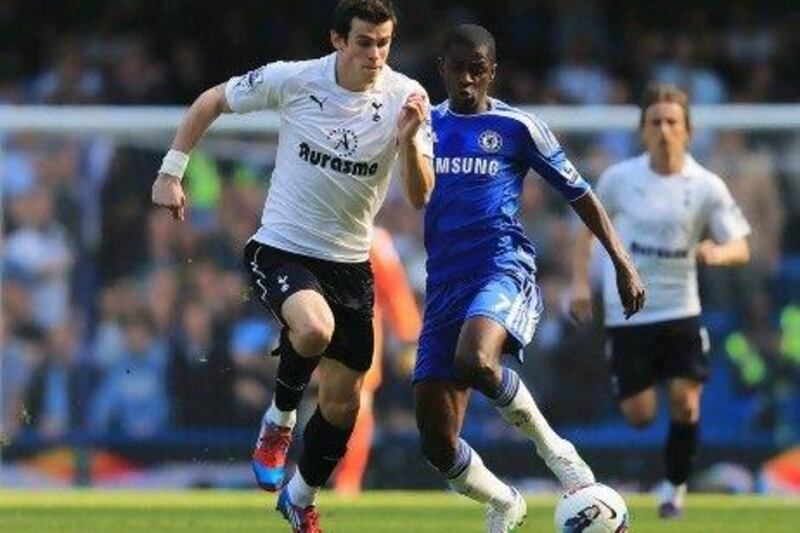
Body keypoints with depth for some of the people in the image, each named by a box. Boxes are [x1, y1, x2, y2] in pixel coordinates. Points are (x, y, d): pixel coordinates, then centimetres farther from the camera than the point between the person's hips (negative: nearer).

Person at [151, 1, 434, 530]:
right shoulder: (294, 80, -14)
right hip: (281, 248, -3)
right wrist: (171, 172, 0)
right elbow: (211, 101, 2)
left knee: (343, 400, 7)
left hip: (350, 262, 3)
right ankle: (279, 421, -5)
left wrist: (409, 139, -33)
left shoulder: (406, 98, -11)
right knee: (314, 328, -35)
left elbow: (420, 197, -15)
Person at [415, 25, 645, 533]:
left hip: (505, 268, -5)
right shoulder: (427, 124, 15)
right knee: (437, 442, -4)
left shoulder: (517, 127, 4)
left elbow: (580, 194, 9)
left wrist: (623, 263, 2)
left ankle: (554, 448, -13)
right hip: (444, 282, 5)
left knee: (475, 361, -39)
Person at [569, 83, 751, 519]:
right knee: (639, 415, -4)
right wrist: (580, 281, -1)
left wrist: (718, 252, -27)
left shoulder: (706, 187, -5)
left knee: (685, 400, -11)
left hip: (680, 311, 0)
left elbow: (741, 249, -4)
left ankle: (675, 485, 12)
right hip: (627, 314, 0)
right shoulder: (618, 179, -4)